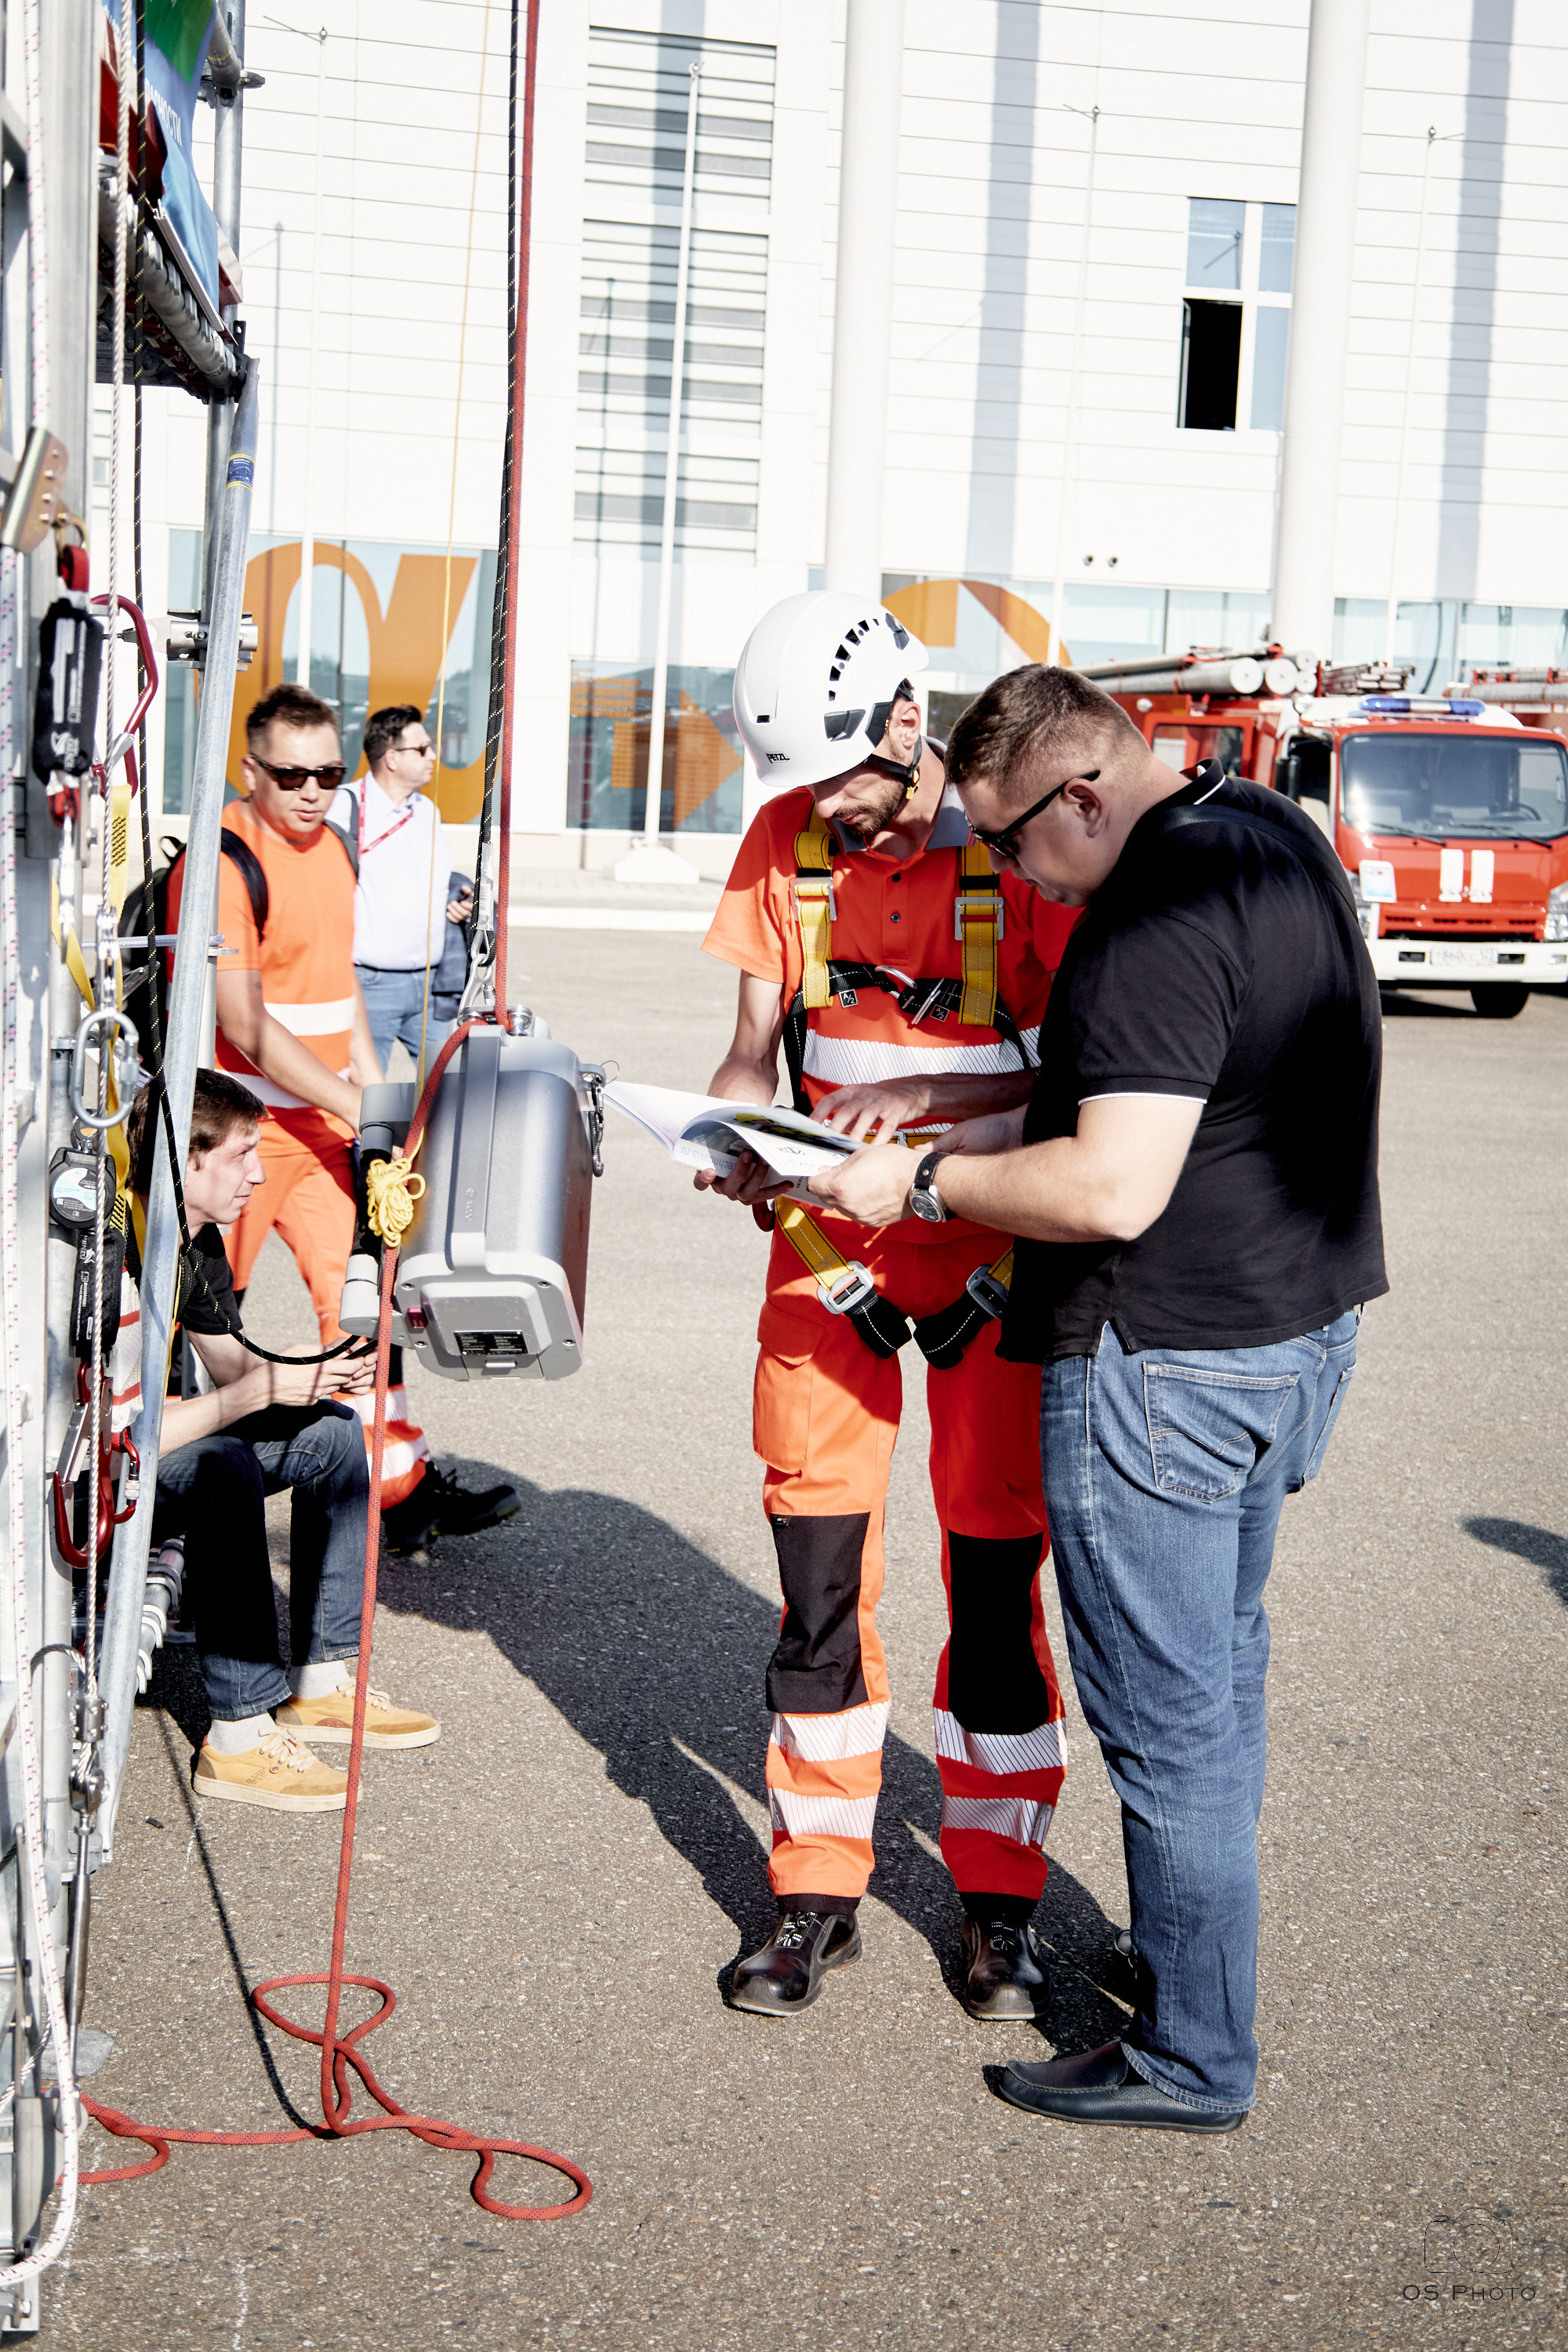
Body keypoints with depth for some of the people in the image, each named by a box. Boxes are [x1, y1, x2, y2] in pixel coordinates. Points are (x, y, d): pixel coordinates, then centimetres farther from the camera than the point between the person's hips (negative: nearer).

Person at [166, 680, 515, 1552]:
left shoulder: (335, 848, 10)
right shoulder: (223, 866, -17)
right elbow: (246, 1028, -22)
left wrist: (377, 1093, 13)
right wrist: (359, 1110, -23)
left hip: (324, 1118, 7)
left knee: (359, 1292, 7)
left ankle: (405, 1484, 13)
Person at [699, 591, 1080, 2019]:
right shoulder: (787, 843, 2)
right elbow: (757, 1052, 7)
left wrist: (930, 1096, -27)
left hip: (992, 1242, -3)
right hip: (830, 1239, 4)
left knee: (996, 1576, 2)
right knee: (818, 1570, 5)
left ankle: (1002, 1899, 19)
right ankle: (818, 1897, 18)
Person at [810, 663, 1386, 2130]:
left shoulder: (1159, 923, -23)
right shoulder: (1277, 836, 9)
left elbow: (1112, 1191, -28)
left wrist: (923, 1183, -15)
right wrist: (1009, 1129, 11)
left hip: (1169, 1363, -10)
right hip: (1297, 1321, 10)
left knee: (1168, 1719, 2)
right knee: (1222, 1676, 21)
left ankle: (1193, 2061, 15)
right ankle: (1189, 1963, 37)